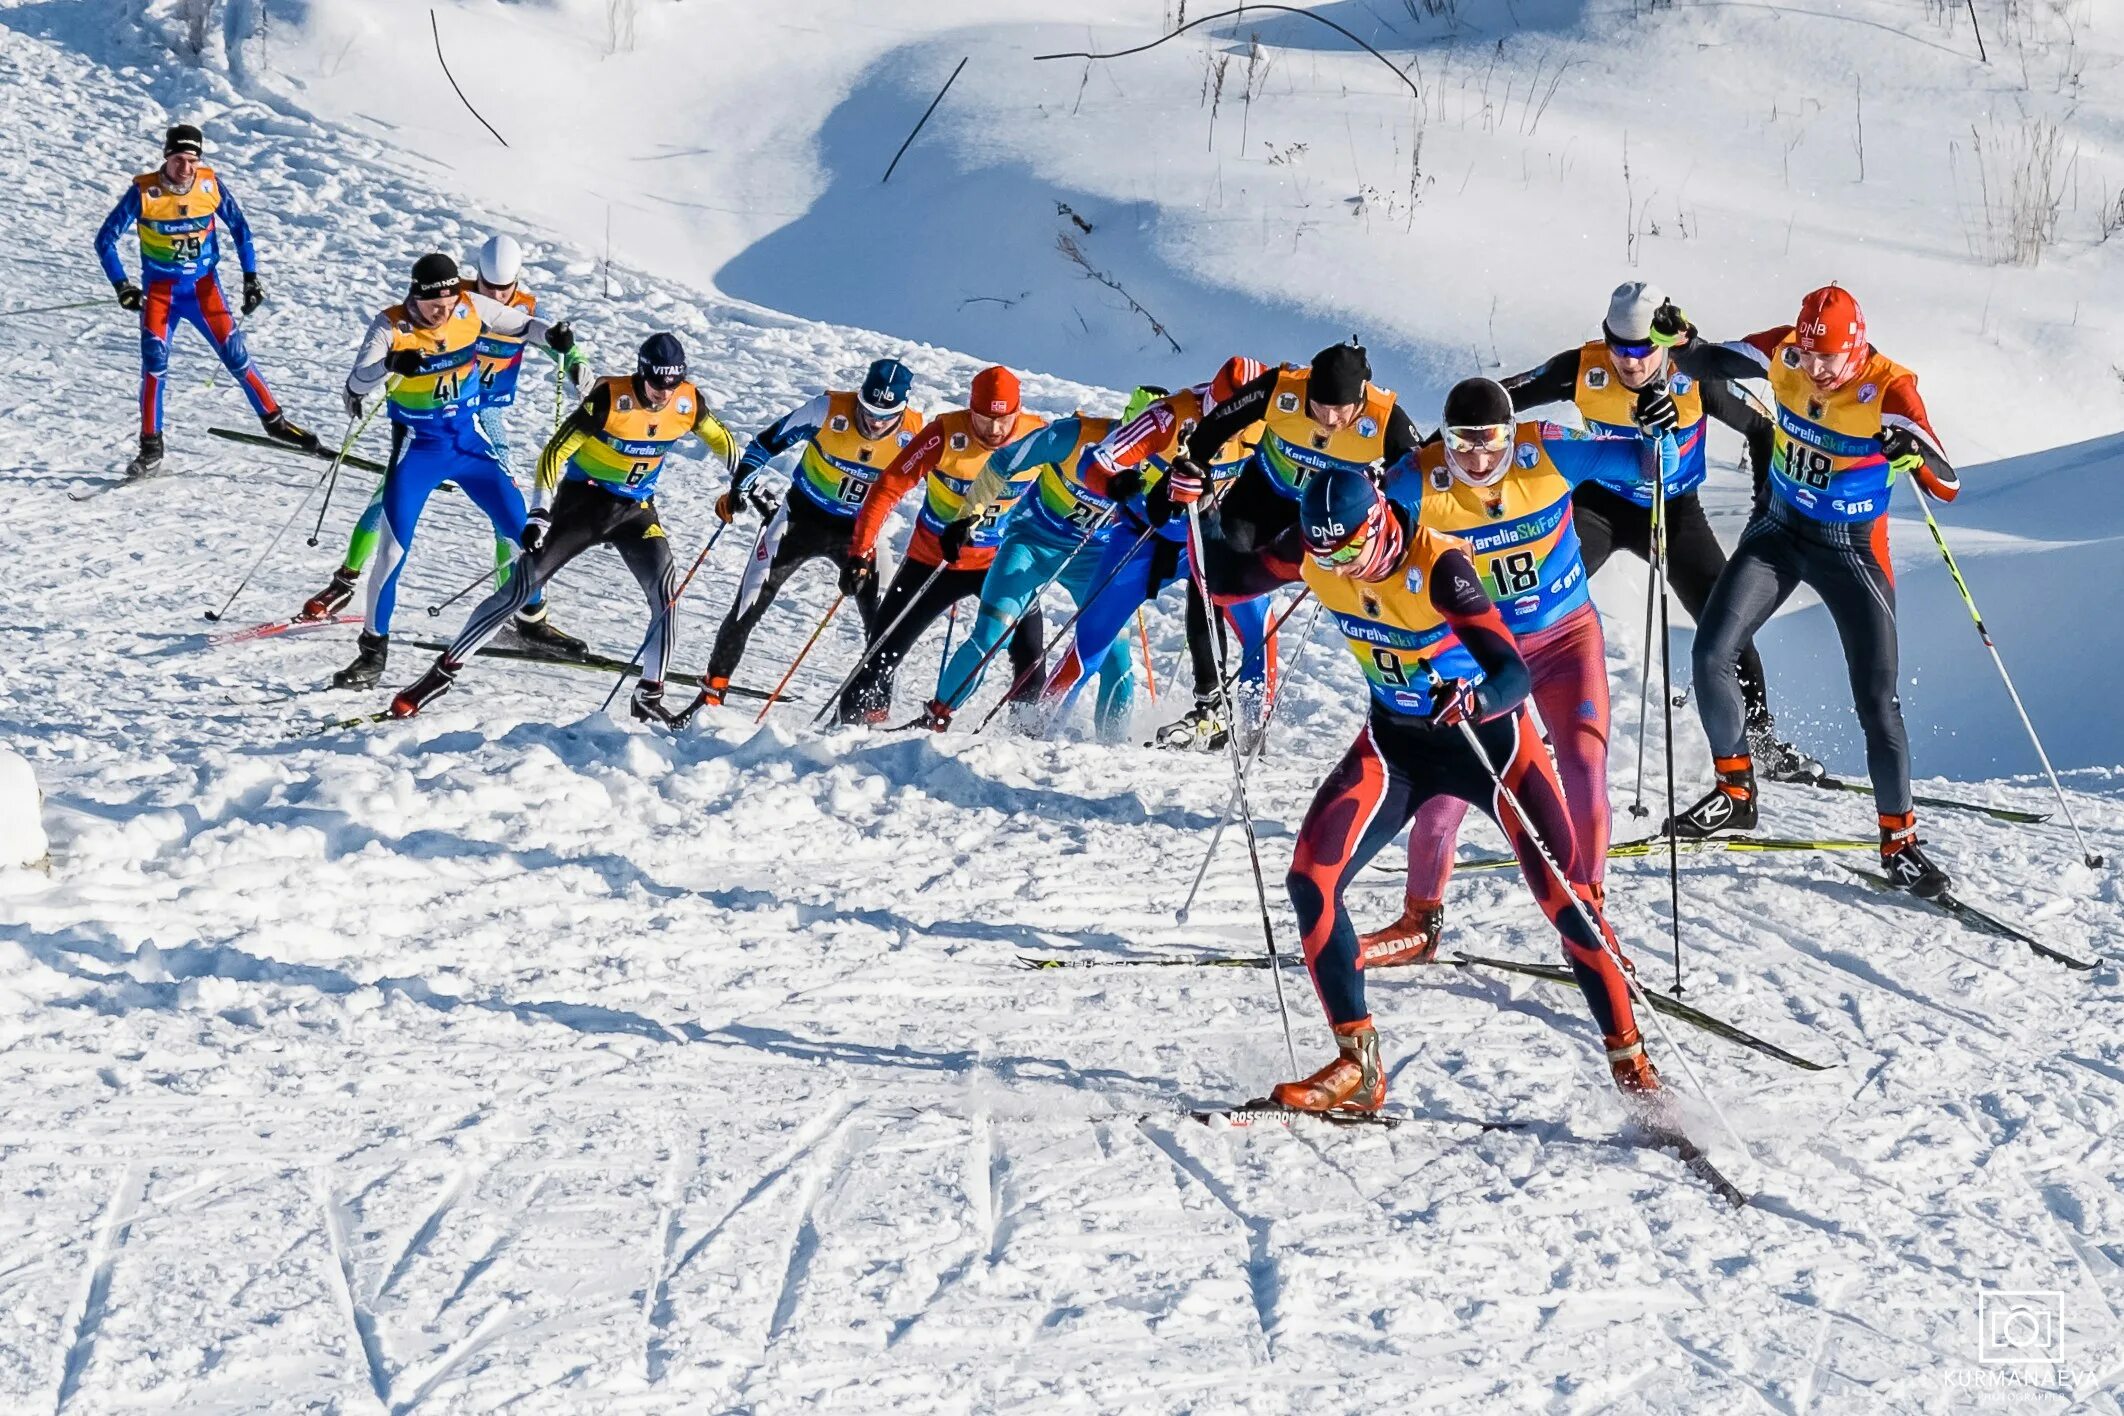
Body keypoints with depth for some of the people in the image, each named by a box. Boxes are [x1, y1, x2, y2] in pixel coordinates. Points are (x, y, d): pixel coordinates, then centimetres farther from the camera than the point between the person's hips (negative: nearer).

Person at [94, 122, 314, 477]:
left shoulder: (212, 185, -9)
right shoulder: (144, 192, -15)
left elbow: (240, 229, 5)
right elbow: (105, 239, -9)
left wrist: (251, 277, -2)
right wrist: (122, 285, -19)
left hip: (204, 285, 1)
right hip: (159, 289, -1)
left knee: (235, 355, -4)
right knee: (154, 363, -12)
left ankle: (273, 421, 14)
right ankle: (151, 448, -3)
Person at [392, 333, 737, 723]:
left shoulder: (688, 403, -9)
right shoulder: (610, 397, -22)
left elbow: (722, 442, 12)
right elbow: (557, 451, -20)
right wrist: (539, 513, -27)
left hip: (636, 509, 4)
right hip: (582, 501, -4)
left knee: (666, 592, -18)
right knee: (521, 588, -8)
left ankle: (649, 696, -6)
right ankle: (443, 672, -1)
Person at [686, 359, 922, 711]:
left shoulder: (912, 434, -17)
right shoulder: (829, 409, -22)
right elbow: (768, 441, -9)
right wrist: (743, 485, -15)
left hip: (858, 529, 1)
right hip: (802, 517, -1)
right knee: (748, 607, -3)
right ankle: (712, 692, 8)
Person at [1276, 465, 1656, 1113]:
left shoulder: (1439, 564, -30)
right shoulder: (1316, 562, -14)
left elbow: (1514, 675, -37)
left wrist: (1473, 700, -57)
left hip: (1488, 733, -4)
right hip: (1396, 739, 5)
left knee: (1563, 897, -10)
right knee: (1311, 879, -13)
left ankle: (1630, 1059, 7)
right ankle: (1358, 1066, -4)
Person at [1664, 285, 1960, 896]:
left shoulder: (1889, 389, -24)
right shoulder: (1784, 353, -13)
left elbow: (1948, 486, -26)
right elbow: (1708, 363, 1)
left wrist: (1917, 455, -48)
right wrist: (1680, 341, -22)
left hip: (1852, 549, -4)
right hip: (1778, 531, 4)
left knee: (1877, 703, -6)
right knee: (1711, 652, -10)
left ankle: (1899, 839, 8)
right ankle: (1735, 789, 9)